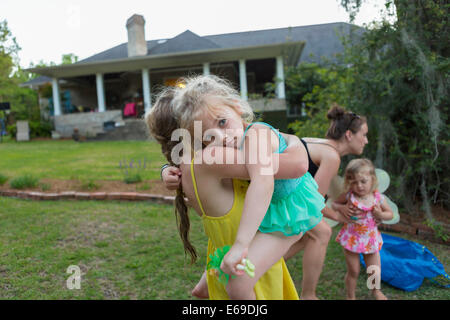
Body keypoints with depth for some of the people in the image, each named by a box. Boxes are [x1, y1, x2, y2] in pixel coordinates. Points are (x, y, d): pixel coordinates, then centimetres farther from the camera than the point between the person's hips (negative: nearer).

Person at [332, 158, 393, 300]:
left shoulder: (377, 197, -11)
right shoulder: (349, 196, -16)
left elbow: (390, 214, 2)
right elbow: (334, 204, -2)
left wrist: (380, 215, -20)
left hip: (370, 238, 2)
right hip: (352, 238, -2)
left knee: (375, 271, 17)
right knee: (353, 271, 10)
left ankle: (376, 291, 50)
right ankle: (350, 296, 35)